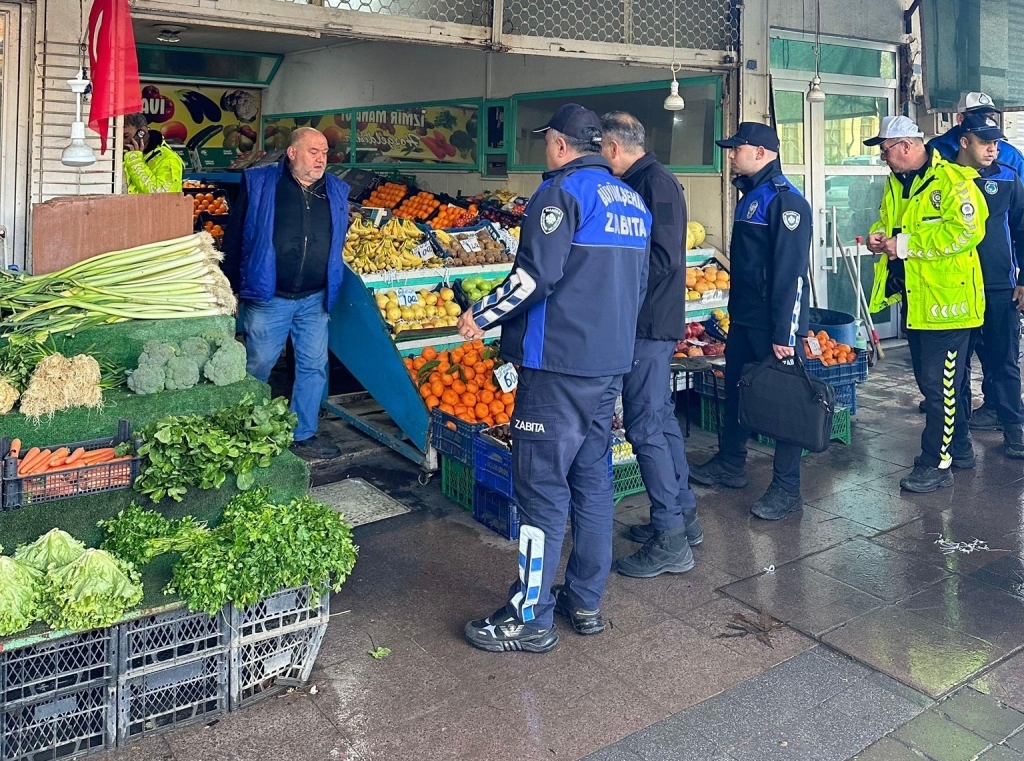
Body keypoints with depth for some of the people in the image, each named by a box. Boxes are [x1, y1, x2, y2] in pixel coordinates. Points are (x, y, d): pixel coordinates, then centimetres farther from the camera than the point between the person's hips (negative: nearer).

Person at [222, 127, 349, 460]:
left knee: (314, 367, 8)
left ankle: (303, 436, 22)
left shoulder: (336, 192, 7)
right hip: (268, 298, -4)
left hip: (315, 299, 4)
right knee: (257, 368, 6)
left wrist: (333, 290, 15)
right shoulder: (259, 184, -4)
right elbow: (234, 238, -2)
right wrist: (232, 289, -3)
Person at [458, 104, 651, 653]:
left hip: (558, 364, -9)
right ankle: (585, 602, 23)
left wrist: (481, 316, -8)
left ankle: (530, 618, 5)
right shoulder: (633, 201, 16)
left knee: (542, 489, -3)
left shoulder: (562, 191, -10)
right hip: (610, 362, 9)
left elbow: (535, 274, -20)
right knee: (593, 480, 14)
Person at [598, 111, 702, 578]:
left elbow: (665, 259, -23)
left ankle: (671, 541, 2)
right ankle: (684, 516, 28)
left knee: (645, 426, -6)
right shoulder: (644, 182, 15)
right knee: (661, 418, 16)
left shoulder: (656, 184, -15)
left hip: (649, 324, -10)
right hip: (652, 321, 10)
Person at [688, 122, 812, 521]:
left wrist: (785, 333, -23)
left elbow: (791, 272, -21)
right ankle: (730, 465, 32)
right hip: (743, 319, 10)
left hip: (773, 323, -10)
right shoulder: (750, 196, 14)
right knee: (735, 389, 17)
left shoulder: (785, 200, -16)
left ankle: (786, 489, 9)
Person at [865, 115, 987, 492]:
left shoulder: (952, 179, -15)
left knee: (940, 384, -4)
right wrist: (879, 235, 0)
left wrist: (905, 244, -23)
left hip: (946, 298, -9)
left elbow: (966, 230, -25)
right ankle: (959, 448, 33)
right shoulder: (895, 183, 12)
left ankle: (937, 463, 5)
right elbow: (887, 220, 24)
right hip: (914, 300, 9)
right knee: (931, 380, 17)